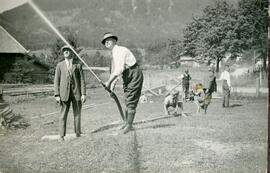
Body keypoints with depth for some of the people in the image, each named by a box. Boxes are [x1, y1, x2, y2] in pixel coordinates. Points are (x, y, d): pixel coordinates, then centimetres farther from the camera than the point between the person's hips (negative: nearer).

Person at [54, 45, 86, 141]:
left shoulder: (78, 65, 7)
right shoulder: (60, 65, 8)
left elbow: (82, 80, 4)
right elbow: (57, 80, 6)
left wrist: (83, 94, -4)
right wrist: (57, 95, -2)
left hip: (76, 93, 0)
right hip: (64, 93, 0)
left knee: (77, 114, 5)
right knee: (63, 115, -1)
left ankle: (78, 133, 16)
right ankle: (62, 136, 4)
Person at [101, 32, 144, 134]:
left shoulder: (119, 51, -18)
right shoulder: (113, 54, 12)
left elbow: (119, 69, -28)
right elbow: (114, 71, 18)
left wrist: (109, 82, -22)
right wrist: (112, 85, 11)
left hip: (134, 75, -10)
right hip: (127, 76, 10)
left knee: (131, 100, -5)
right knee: (127, 99, 16)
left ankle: (129, 125, 3)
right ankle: (126, 122, 27)